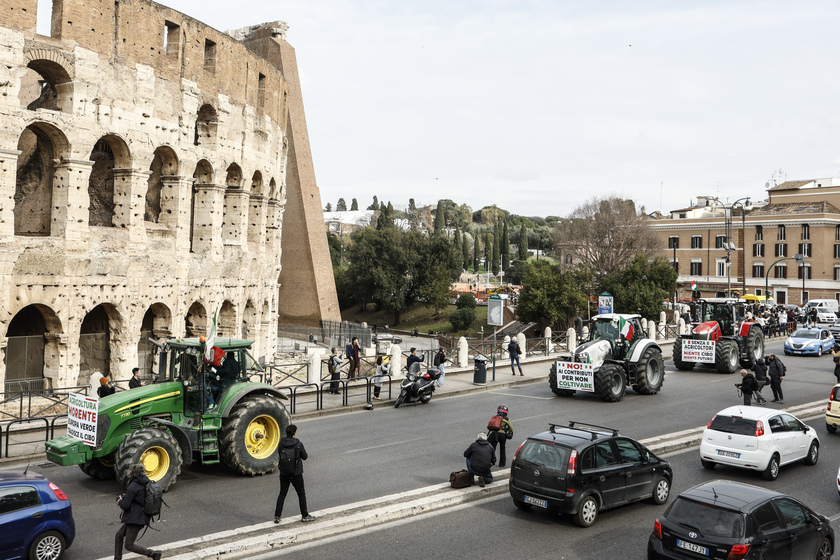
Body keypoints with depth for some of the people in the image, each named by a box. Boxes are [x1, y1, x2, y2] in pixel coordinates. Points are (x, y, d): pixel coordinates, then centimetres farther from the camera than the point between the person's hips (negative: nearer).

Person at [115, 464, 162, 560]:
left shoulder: (133, 486, -18)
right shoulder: (145, 484, 9)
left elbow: (125, 506, -18)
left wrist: (120, 501, 4)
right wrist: (124, 498, 10)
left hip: (135, 519, -9)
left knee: (129, 546, -1)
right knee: (119, 536, 19)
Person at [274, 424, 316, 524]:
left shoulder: (281, 443, -7)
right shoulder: (298, 444, -17)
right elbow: (305, 457, -6)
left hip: (284, 473, 3)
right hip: (296, 473, -3)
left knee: (282, 494, 16)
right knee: (301, 494, 12)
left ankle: (277, 516, 15)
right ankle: (305, 516, 20)